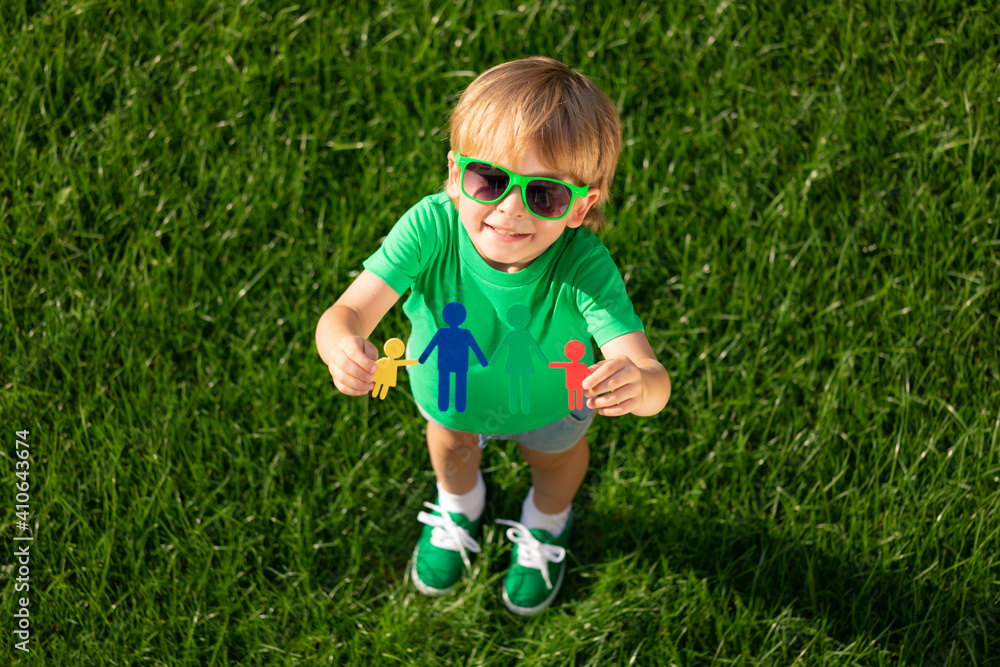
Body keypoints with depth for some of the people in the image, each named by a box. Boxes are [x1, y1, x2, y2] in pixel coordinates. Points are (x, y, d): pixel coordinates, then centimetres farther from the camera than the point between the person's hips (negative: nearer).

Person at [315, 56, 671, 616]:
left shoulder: (585, 267, -45)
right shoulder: (431, 227, -42)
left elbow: (653, 379, -51)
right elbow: (349, 312, -45)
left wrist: (637, 385, -76)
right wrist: (343, 347, -69)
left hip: (550, 396, -1)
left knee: (555, 456, 33)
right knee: (450, 443, 34)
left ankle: (546, 524, 70)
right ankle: (459, 506, 72)